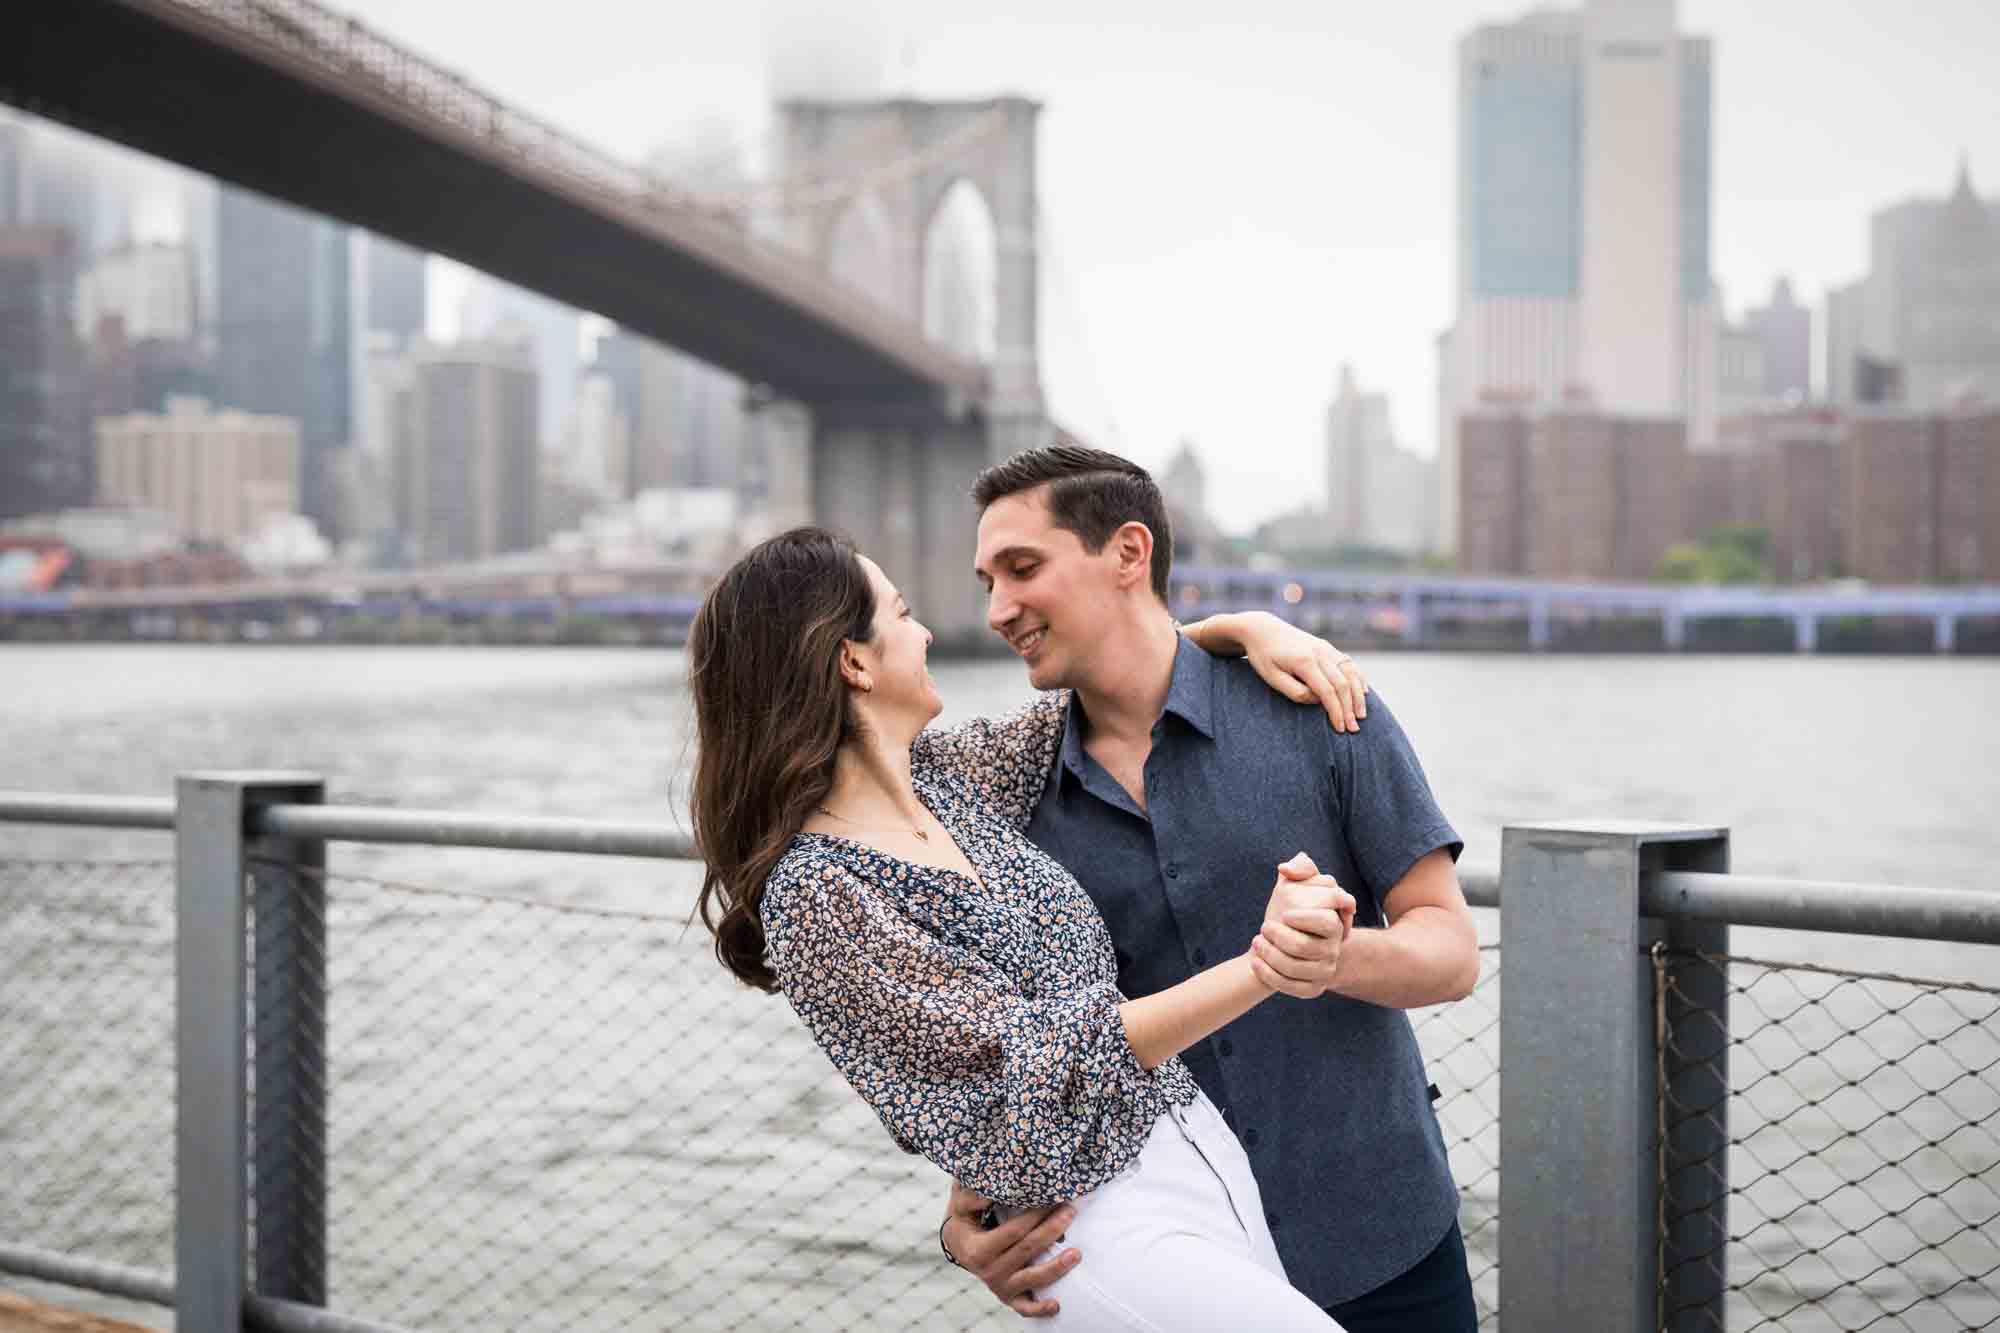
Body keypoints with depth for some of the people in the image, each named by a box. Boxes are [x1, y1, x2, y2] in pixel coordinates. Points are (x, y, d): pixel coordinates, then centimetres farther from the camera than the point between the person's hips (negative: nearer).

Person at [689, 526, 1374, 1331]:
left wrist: (1247, 628, 3)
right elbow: (1044, 1061, -20)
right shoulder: (812, 894, -17)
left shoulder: (946, 769, 6)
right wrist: (1262, 969, -31)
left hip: (1200, 1144, 8)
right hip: (1099, 1224, -8)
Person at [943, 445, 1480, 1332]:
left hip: (1381, 1250, -2)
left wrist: (1339, 958, -28)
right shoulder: (1022, 809, 0)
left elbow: (1450, 949, -6)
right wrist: (967, 1221, -17)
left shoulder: (1313, 712, -7)